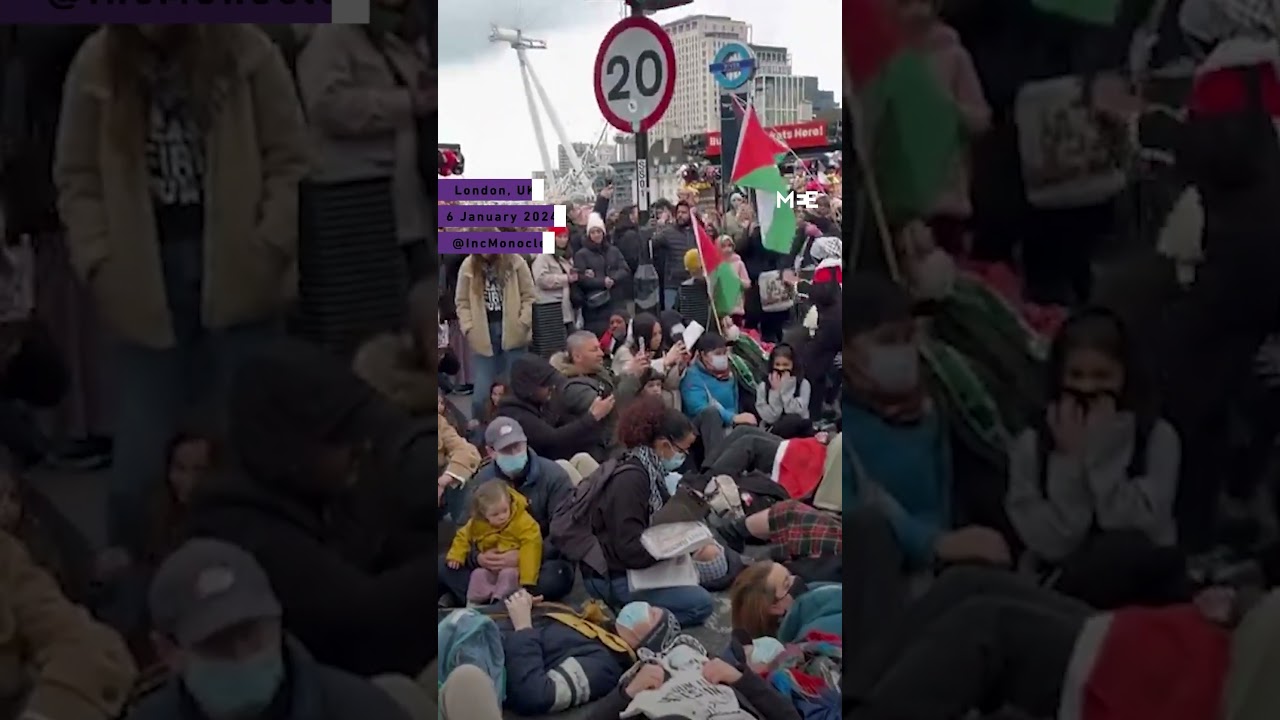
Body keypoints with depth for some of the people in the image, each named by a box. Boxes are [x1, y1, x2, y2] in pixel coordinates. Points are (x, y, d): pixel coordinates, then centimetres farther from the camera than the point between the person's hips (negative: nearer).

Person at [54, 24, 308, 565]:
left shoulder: (245, 51, -1)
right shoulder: (96, 62, 2)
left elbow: (287, 158, 1)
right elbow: (78, 179, 4)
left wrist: (268, 248, -8)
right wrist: (100, 263, -6)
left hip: (237, 278, 0)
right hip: (143, 288, 0)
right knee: (143, 455, 0)